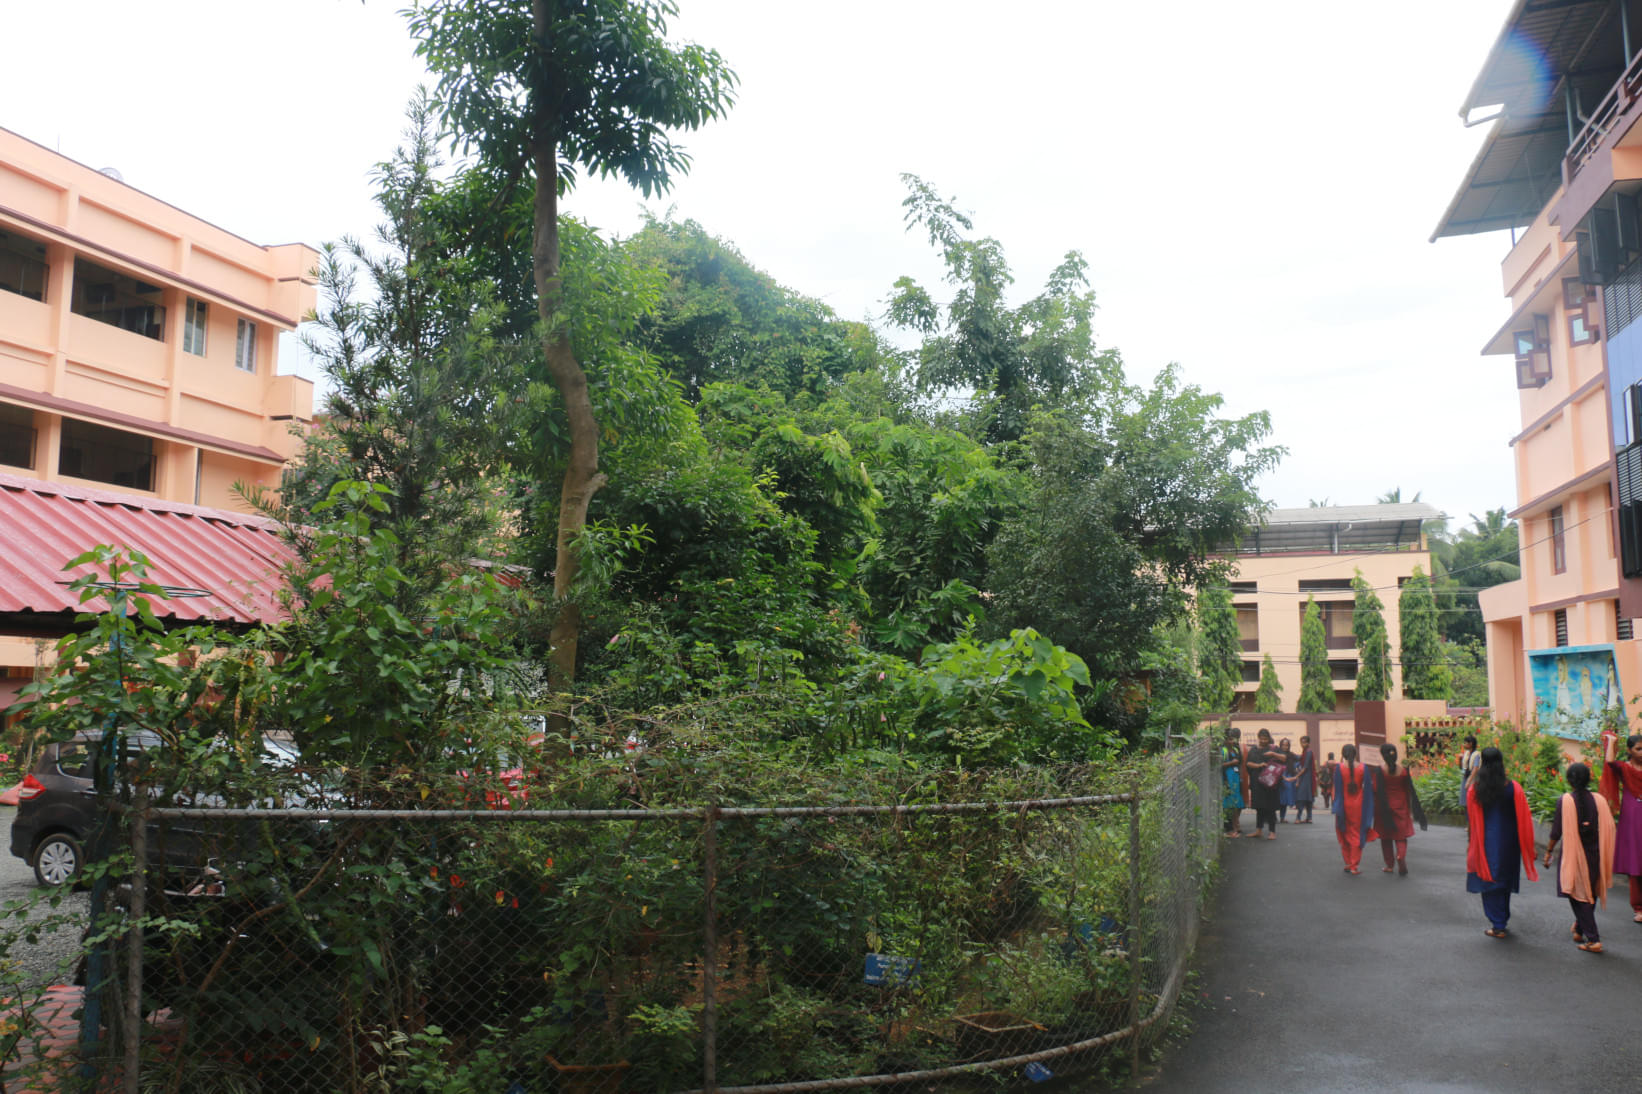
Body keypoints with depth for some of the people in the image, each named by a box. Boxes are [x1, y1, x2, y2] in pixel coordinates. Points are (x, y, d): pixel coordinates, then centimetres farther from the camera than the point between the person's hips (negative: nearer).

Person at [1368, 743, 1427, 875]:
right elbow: (1409, 790, 1)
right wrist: (1411, 808, 9)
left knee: (1386, 837, 12)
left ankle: (1390, 865, 16)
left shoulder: (1380, 770, -12)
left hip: (1384, 807, -2)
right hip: (1400, 807, 2)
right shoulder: (1403, 769, -4)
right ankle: (1401, 856, -20)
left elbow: (1377, 790, -14)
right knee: (1401, 836, 7)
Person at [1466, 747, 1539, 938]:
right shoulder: (1513, 788, -10)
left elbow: (1471, 820, -3)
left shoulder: (1474, 790, -11)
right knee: (1506, 880, 18)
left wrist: (1471, 844, 9)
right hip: (1508, 843, 2)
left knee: (1489, 881, 7)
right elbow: (1523, 820, -5)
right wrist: (1526, 847, 5)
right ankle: (1503, 919, 31)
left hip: (1486, 844, -1)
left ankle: (1498, 926, 7)